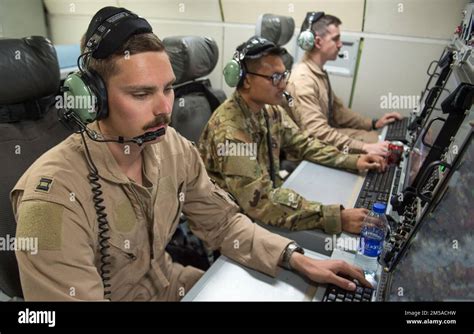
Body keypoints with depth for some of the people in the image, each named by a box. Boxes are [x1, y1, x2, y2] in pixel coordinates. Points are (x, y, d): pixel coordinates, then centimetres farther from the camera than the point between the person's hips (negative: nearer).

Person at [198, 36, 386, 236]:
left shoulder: (271, 110, -3)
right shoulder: (230, 130, -29)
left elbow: (303, 145, 9)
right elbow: (260, 201, -36)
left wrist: (353, 161, -3)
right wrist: (336, 218, -38)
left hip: (269, 195, 7)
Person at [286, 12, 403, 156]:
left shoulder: (319, 71, 9)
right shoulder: (303, 79, -24)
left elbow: (336, 109, 17)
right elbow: (318, 132, -31)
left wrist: (373, 123, 9)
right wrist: (364, 148, -34)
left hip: (324, 136, 10)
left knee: (378, 137, 5)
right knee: (378, 156, -12)